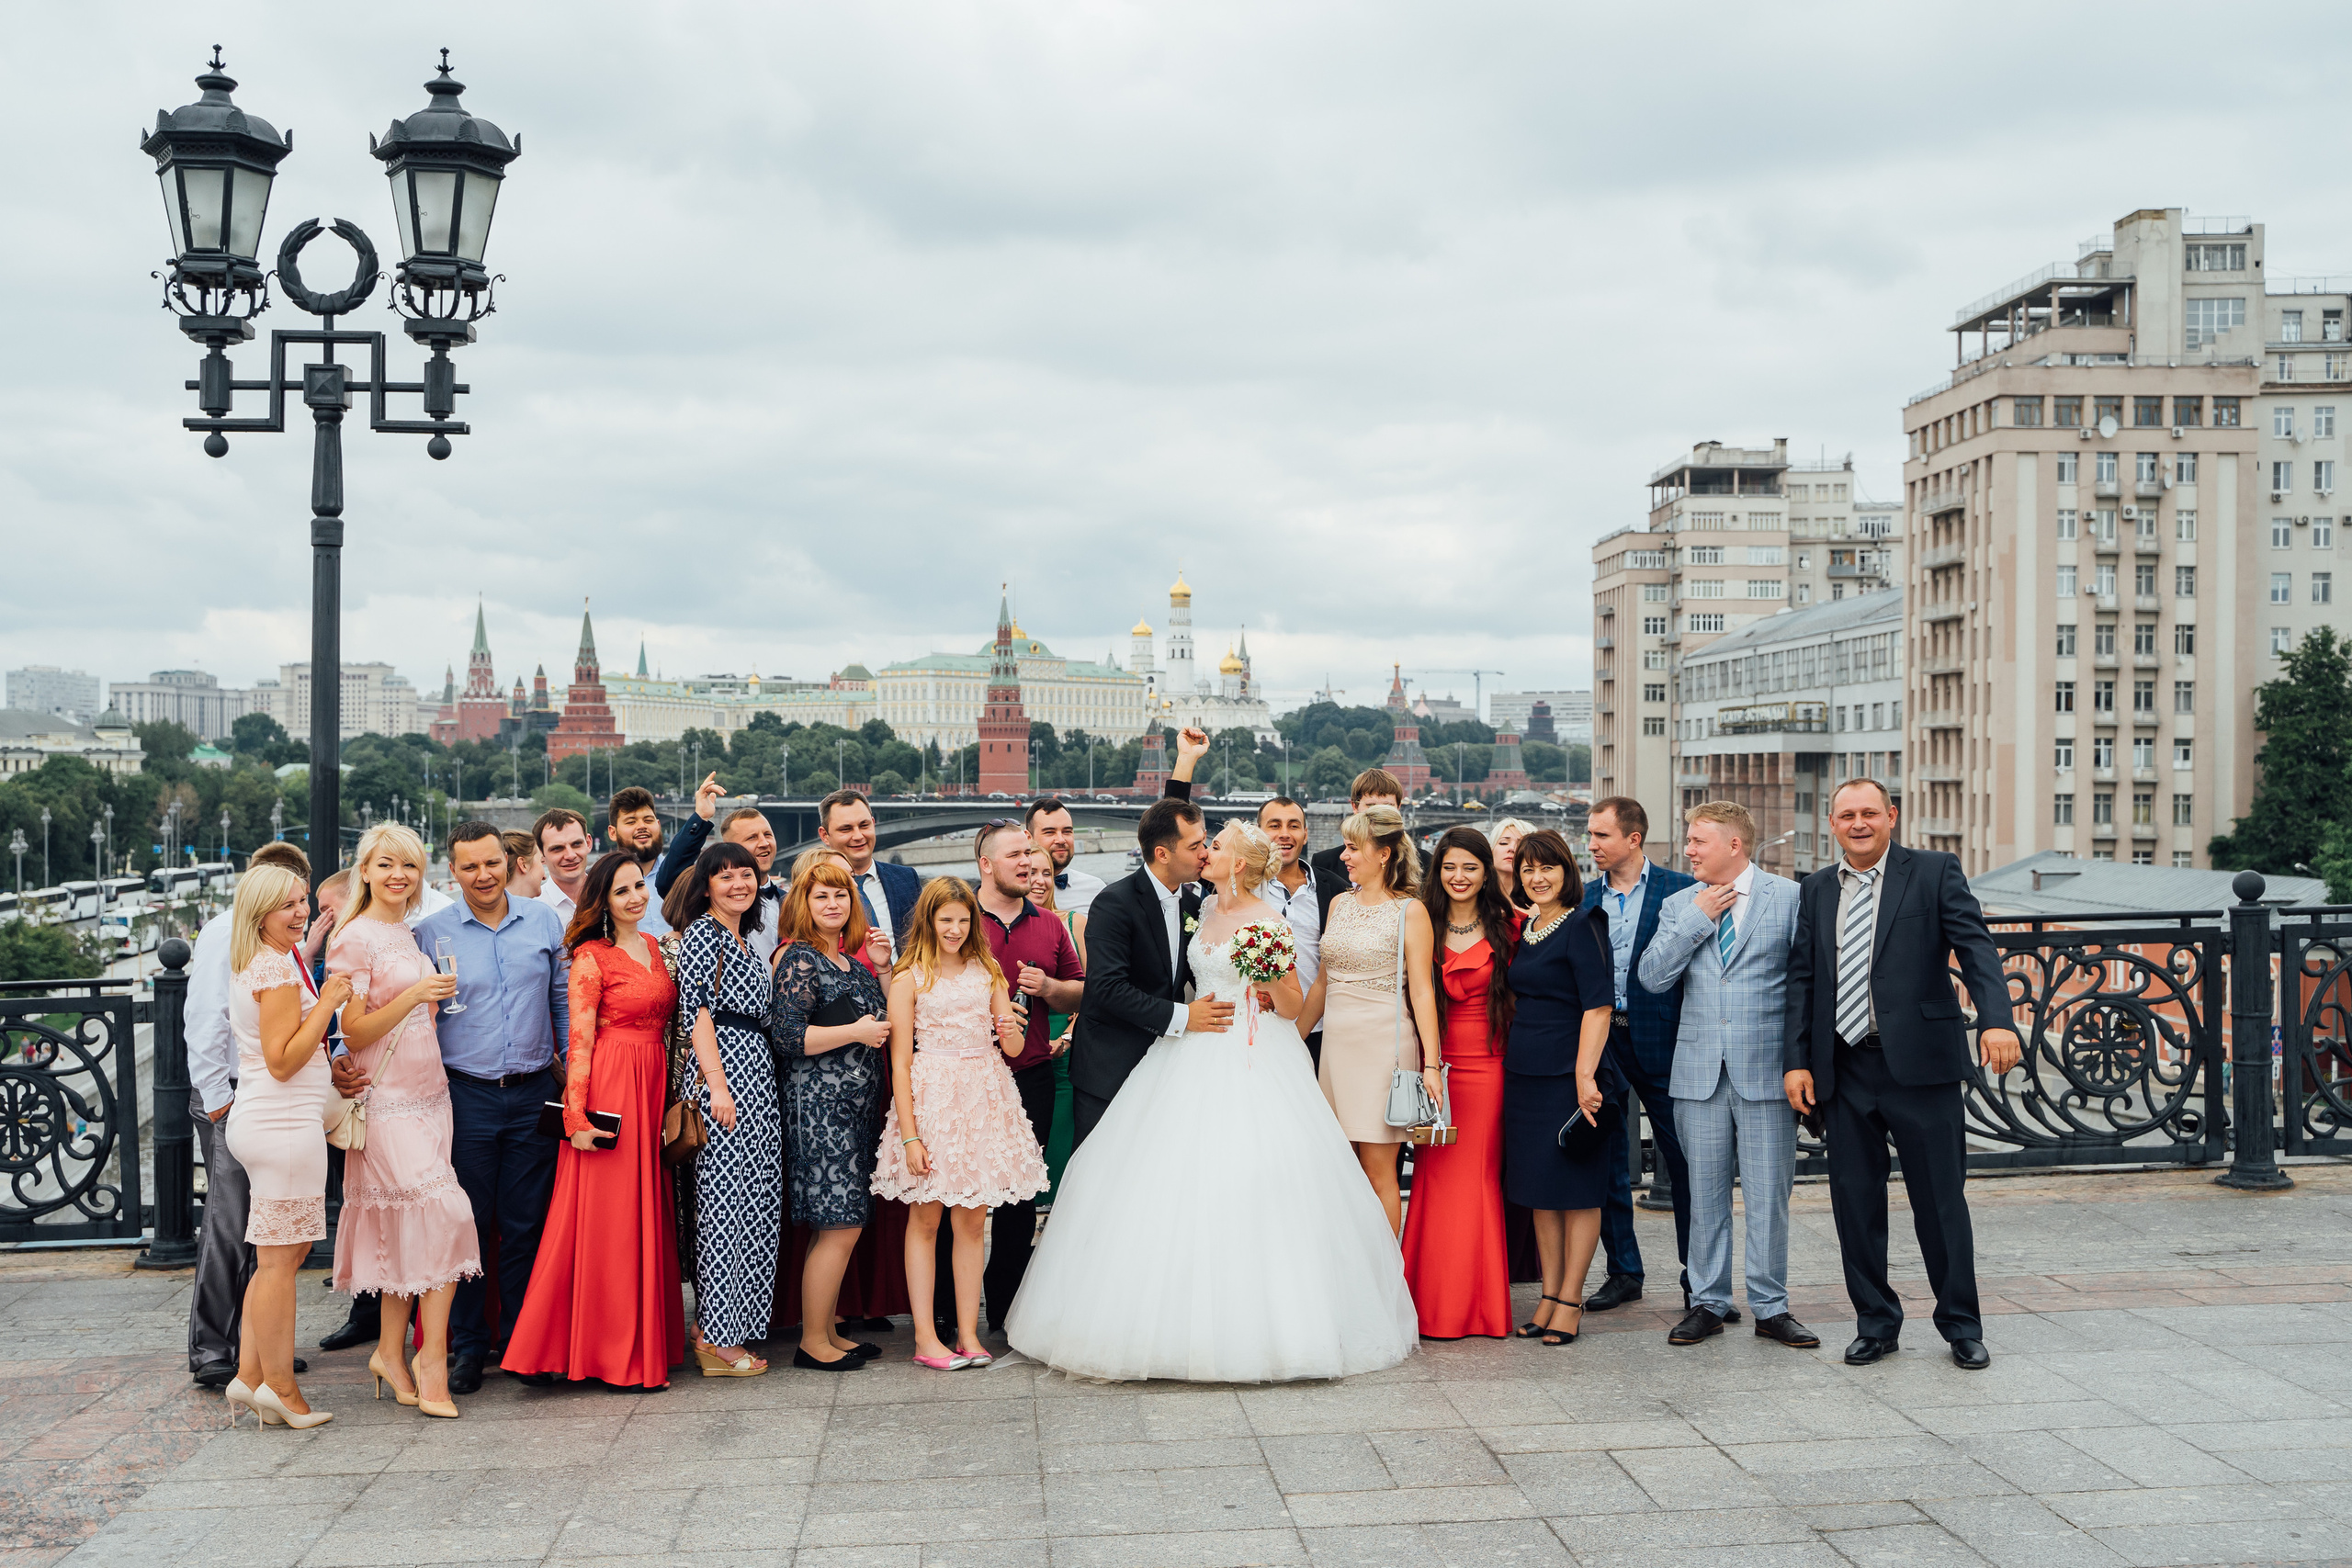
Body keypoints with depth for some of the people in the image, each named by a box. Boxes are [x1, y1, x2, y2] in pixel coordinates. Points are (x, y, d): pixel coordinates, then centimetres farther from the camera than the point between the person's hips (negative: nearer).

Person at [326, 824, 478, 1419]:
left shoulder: (409, 934, 15)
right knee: (445, 1214, -13)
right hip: (388, 1099, -7)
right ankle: (432, 1355, -4)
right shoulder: (355, 937, -9)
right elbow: (354, 1034, -13)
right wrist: (414, 994, -21)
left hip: (428, 1095, 7)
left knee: (407, 1229, 6)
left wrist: (441, 995, 9)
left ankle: (391, 1352, 15)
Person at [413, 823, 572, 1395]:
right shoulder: (431, 933, 0)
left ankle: (521, 1341, 17)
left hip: (534, 1093, 1)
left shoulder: (544, 920, 6)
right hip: (465, 1095, -1)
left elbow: (564, 998, 12)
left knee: (525, 1225, 6)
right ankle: (469, 1345, 14)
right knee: (469, 1225, 3)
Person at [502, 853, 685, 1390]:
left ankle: (646, 1341, 16)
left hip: (654, 1084, 7)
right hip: (609, 1088, -7)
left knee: (647, 1215, 9)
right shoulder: (591, 957, -6)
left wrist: (674, 1098, 13)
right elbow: (579, 1043, -11)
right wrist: (577, 1117, -16)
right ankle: (610, 1352, 3)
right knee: (605, 1217, -3)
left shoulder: (655, 947, 15)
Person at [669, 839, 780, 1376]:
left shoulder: (745, 939, 21)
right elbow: (697, 1010, -13)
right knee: (726, 1201, -9)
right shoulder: (702, 933, -4)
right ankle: (714, 1338, -6)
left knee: (755, 1202, 7)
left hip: (758, 1070, 9)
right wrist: (716, 1084, -20)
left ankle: (725, 1328, 13)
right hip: (725, 1071, -9)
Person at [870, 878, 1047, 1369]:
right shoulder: (910, 978, -1)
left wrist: (1011, 1031, -11)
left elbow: (1014, 1048, 14)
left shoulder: (987, 970, 13)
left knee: (972, 1219, 6)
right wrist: (909, 1135, -11)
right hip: (930, 1100, -4)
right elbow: (900, 1061, -5)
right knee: (925, 1218, 2)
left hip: (984, 1099, 4)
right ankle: (925, 1338, 6)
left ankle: (969, 1334, 11)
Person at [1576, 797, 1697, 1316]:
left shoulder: (1679, 889, -2)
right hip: (1600, 1040, 4)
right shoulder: (1586, 897, 9)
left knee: (1684, 1164, 2)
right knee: (1606, 1162, 9)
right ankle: (1623, 1272, 21)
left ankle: (1698, 1281, 11)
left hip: (1660, 1039, -4)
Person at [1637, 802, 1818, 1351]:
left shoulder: (1789, 897, 1)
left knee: (1768, 1193, 1)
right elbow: (1652, 976, -1)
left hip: (1766, 1067, -3)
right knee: (1705, 1192, 7)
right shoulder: (1680, 905, 11)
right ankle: (1708, 1303, 17)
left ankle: (1770, 1306, 12)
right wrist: (1698, 919, -7)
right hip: (1700, 1068, 3)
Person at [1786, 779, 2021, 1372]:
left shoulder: (1934, 871, 0)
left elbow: (1975, 947, -11)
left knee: (1941, 1200, 3)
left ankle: (1961, 1325, 18)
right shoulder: (1818, 889, 12)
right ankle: (1876, 1323, 20)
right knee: (1855, 1201, 7)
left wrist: (1996, 1019, -27)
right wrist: (1797, 1060, 4)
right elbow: (1802, 978, 13)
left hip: (1919, 1063, -3)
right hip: (1845, 1069, 4)